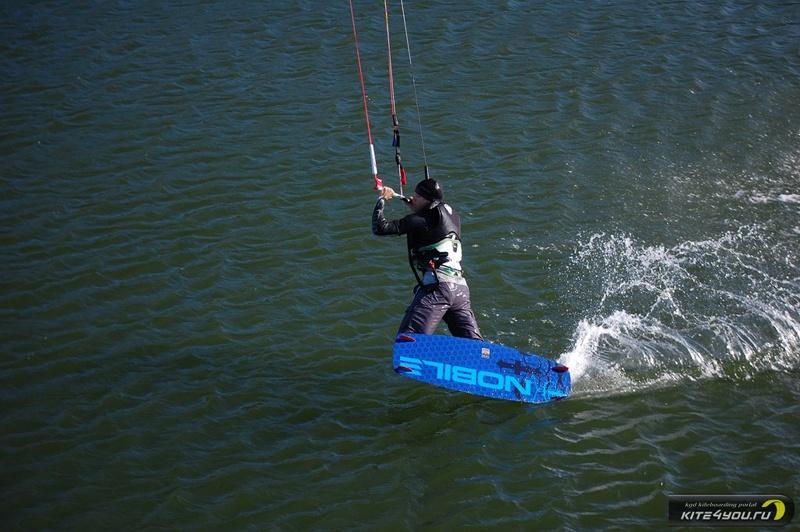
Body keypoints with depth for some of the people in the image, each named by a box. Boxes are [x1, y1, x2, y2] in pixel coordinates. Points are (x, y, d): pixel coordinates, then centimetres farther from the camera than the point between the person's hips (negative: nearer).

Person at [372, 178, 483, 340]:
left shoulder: (420, 219, -2)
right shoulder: (452, 216, 19)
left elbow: (380, 228, -4)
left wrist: (382, 200, 10)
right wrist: (414, 206, 40)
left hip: (437, 286, -8)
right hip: (461, 289, 8)